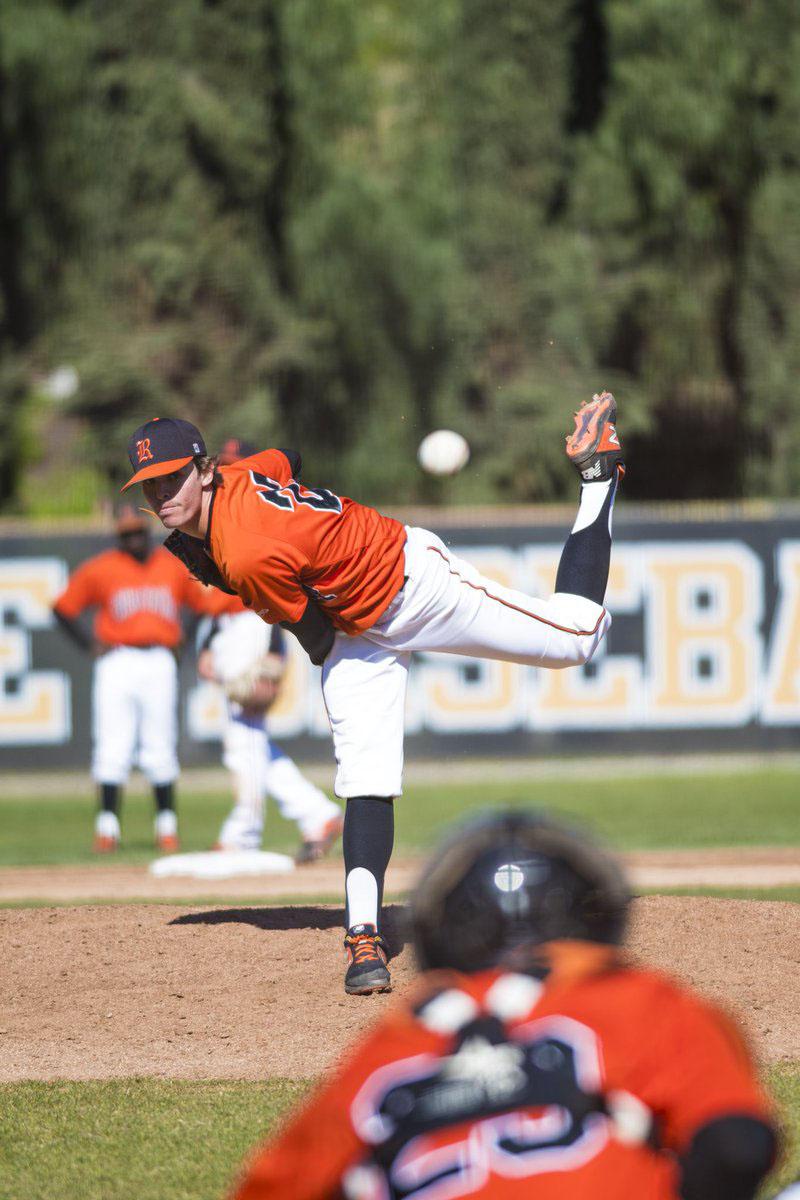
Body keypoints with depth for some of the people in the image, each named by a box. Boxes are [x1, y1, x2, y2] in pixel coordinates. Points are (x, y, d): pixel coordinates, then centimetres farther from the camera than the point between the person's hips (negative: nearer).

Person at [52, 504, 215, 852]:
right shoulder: (100, 569, 2)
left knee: (160, 750, 3)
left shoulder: (174, 568, 9)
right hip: (117, 662, -2)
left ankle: (167, 824, 10)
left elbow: (204, 606, 18)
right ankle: (107, 824, -4)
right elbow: (63, 608, 8)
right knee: (113, 747, -7)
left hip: (160, 663, 2)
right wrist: (89, 644, -2)